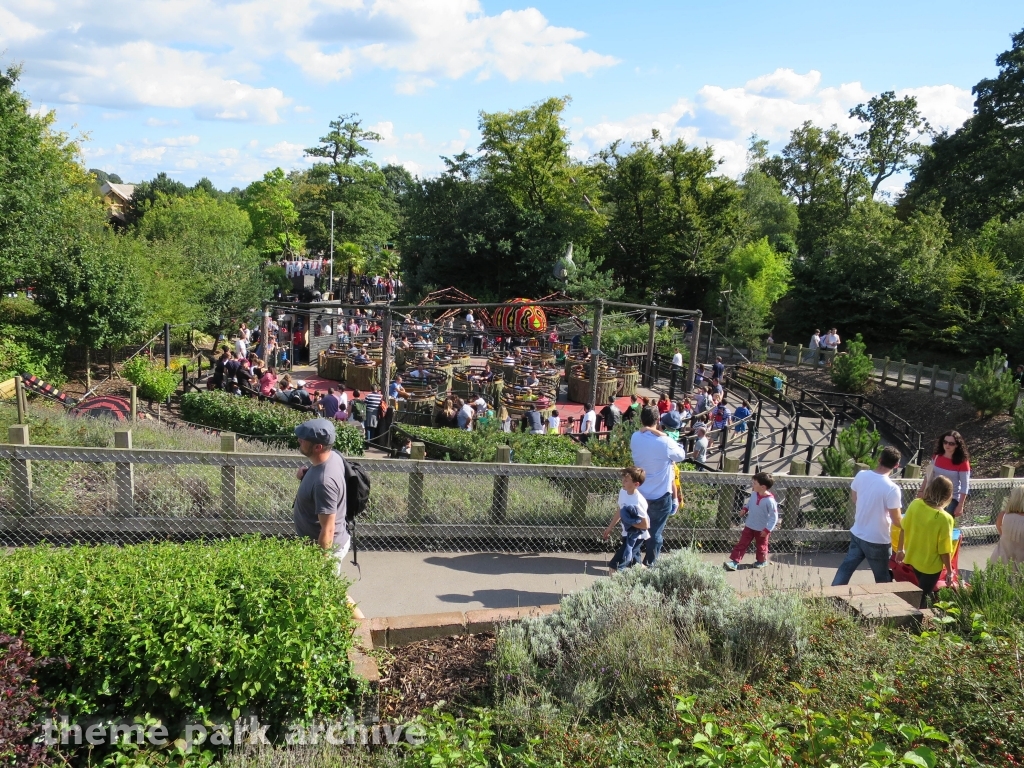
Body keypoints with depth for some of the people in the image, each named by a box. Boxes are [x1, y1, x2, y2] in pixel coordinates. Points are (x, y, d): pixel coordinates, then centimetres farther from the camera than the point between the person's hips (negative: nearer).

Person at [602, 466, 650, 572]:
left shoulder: (638, 501, -30)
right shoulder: (623, 492, -7)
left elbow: (645, 525, -24)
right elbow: (620, 511, 9)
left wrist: (629, 522, -22)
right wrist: (610, 527, 14)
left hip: (636, 535, -8)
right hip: (627, 533, 8)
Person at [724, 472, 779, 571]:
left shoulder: (770, 500, -28)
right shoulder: (754, 494, -9)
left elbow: (774, 517, -22)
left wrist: (767, 530, -23)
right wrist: (745, 508, -2)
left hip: (762, 529, -5)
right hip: (749, 525, 5)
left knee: (761, 546, 18)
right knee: (742, 544, 4)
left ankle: (762, 561, 42)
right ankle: (734, 561, 6)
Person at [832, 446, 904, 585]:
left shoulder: (861, 475, -8)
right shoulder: (892, 489, -25)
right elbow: (897, 521, -18)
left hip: (857, 534, 5)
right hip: (878, 541, -5)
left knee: (846, 568, 19)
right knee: (883, 579, 15)